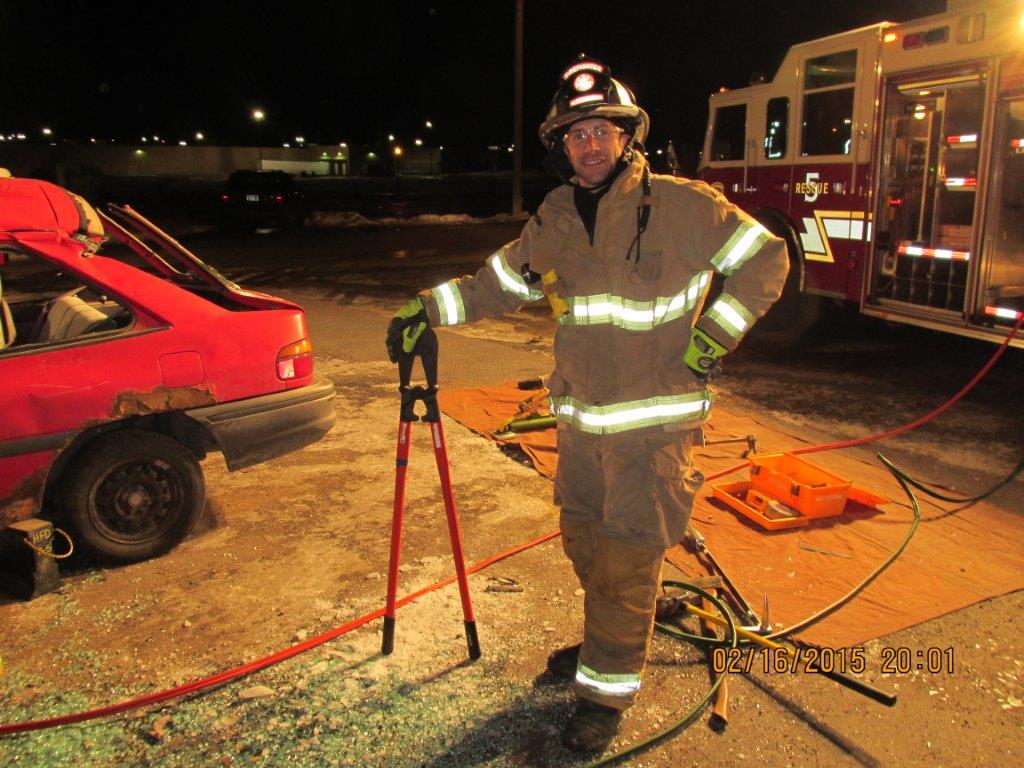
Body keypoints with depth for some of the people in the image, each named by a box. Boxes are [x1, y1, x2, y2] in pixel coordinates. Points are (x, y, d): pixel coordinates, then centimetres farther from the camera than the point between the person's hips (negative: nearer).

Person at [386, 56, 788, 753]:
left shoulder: (683, 205, -10)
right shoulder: (554, 221, 5)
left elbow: (766, 260, -4)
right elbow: (499, 283, 15)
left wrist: (713, 336, -9)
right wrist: (428, 310, 4)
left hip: (655, 421, -6)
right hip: (582, 417, 6)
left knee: (627, 557, -1)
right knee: (584, 542, 18)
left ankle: (609, 689, 18)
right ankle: (608, 644, 43)